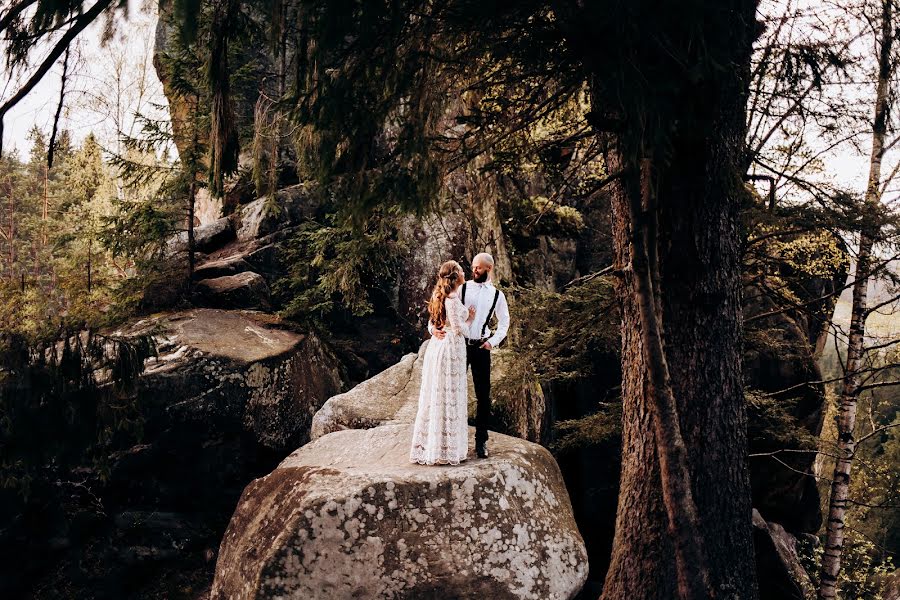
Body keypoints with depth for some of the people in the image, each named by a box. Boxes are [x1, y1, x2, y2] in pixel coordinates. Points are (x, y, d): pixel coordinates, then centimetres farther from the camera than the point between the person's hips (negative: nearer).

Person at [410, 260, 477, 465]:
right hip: (451, 348, -9)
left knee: (434, 396, 12)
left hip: (437, 346, 9)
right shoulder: (453, 299, -16)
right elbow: (459, 329, -15)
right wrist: (470, 320, 1)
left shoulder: (439, 295, 12)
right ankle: (447, 450, 1)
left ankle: (428, 446, 18)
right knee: (449, 397, -3)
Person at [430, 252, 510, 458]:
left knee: (483, 395, 3)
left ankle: (481, 441, 13)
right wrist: (433, 327, -23)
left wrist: (493, 341, 0)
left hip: (481, 348, 1)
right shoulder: (461, 288, 0)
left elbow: (504, 323, 15)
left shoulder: (496, 295, 5)